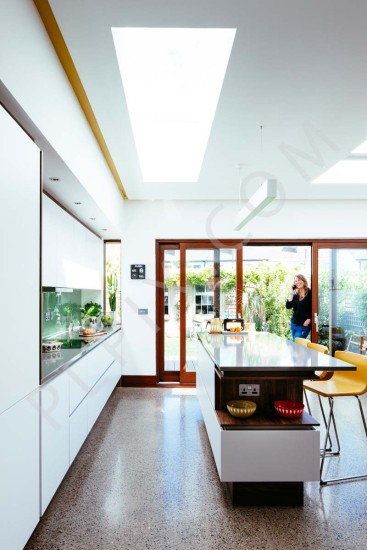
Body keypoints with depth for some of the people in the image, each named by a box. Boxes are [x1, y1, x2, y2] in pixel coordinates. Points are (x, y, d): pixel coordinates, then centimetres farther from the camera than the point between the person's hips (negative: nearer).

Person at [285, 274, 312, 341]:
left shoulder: (310, 293, -9)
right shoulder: (295, 294, 4)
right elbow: (288, 306, -5)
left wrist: (309, 320, -15)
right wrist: (291, 294, -9)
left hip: (303, 325, -6)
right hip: (293, 324, 6)